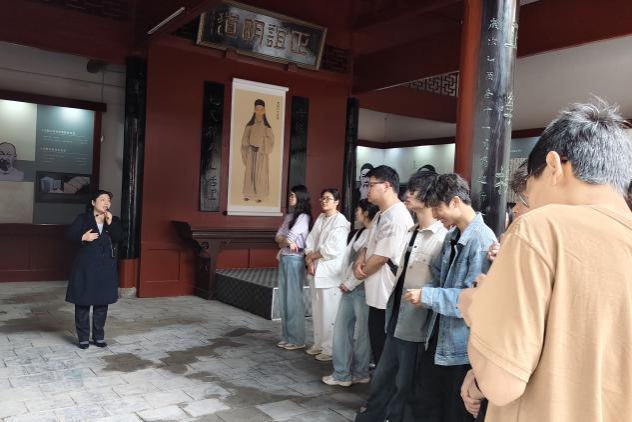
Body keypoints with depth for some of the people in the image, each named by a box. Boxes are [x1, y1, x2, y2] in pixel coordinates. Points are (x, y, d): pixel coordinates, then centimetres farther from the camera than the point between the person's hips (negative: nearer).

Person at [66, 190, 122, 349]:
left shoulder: (114, 220, 5)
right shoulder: (82, 218, -1)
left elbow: (119, 238, -8)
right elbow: (70, 235, -4)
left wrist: (110, 223, -18)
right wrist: (83, 237, -20)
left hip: (106, 267, 3)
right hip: (85, 266, -2)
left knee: (102, 302, 9)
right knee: (83, 302, 2)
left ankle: (99, 336, 20)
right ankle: (83, 337, 14)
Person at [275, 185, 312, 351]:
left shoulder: (304, 217, -9)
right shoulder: (289, 216, 15)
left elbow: (290, 237, -18)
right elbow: (277, 237, 6)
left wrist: (283, 240, -2)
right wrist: (287, 242, -10)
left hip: (294, 260, -8)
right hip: (284, 259, 8)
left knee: (294, 300, -4)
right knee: (284, 299, 10)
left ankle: (297, 339, 5)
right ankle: (286, 336, 20)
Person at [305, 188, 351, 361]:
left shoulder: (341, 221, -10)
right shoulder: (320, 218, 13)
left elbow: (332, 249, -17)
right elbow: (310, 242, 9)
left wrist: (311, 256, -6)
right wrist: (310, 262, -5)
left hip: (330, 272, -7)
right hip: (316, 270, 7)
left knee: (329, 312, -3)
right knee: (317, 310, 14)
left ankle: (330, 349, 7)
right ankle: (319, 344, 26)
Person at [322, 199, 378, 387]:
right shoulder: (359, 232, 15)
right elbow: (347, 257, 14)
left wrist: (349, 284, -12)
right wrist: (344, 282, 3)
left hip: (362, 289, -9)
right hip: (349, 288, 9)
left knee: (362, 332, 5)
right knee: (341, 329, 10)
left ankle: (360, 374, 20)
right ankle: (342, 373, 19)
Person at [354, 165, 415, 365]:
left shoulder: (396, 216, -20)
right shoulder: (382, 215, 13)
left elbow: (382, 257, -21)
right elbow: (370, 244, 20)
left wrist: (361, 273, -4)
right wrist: (360, 259, -2)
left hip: (388, 294, -10)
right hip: (377, 293, 10)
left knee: (385, 347, 2)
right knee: (377, 342, 18)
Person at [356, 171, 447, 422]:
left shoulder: (442, 237, -17)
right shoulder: (410, 232, 10)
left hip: (415, 324, -8)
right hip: (396, 318, 8)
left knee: (405, 384, 12)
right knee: (382, 377, 20)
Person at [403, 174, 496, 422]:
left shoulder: (482, 240, -22)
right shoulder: (451, 236, 6)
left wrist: (427, 296, -22)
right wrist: (423, 295, -5)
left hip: (462, 344, -8)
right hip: (439, 336, 8)